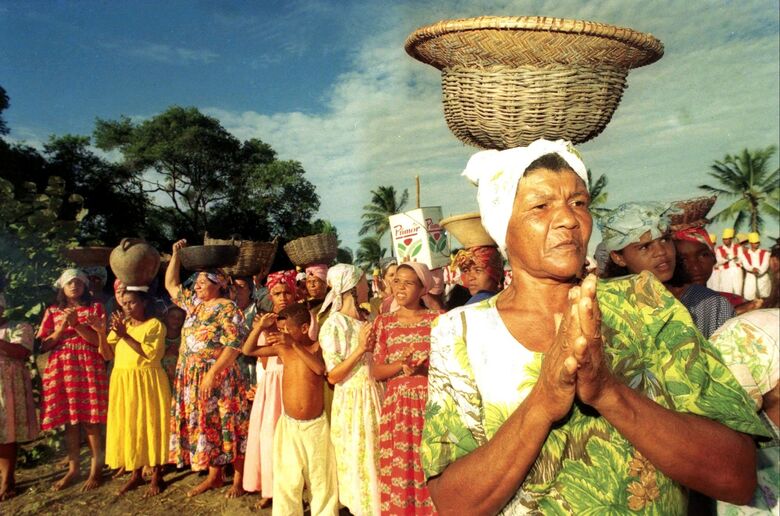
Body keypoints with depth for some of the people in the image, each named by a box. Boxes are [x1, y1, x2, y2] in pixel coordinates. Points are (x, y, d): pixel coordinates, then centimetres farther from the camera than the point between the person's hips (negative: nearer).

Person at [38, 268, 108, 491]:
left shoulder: (95, 308, 6)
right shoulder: (52, 311, 12)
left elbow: (98, 340, -3)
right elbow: (44, 345, 6)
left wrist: (76, 324, -13)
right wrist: (62, 327, -8)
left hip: (89, 369, -2)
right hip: (61, 370, 3)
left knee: (90, 421, -4)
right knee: (69, 421, 5)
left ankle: (96, 469, 4)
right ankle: (72, 469, 15)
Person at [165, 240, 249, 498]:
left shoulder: (227, 308, -12)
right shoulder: (194, 304, 12)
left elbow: (233, 345, -19)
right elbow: (171, 284, 22)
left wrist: (212, 373, -25)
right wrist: (176, 254, 16)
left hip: (219, 377, -8)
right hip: (192, 377, 8)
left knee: (225, 426, -1)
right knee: (203, 425, 12)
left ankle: (239, 479, 10)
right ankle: (214, 475, 24)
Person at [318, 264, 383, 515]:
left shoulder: (367, 317, 6)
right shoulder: (333, 325, -13)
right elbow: (333, 376, -14)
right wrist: (360, 349, -22)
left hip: (376, 397, 6)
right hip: (352, 402, -6)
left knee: (379, 459, 14)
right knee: (360, 463, 6)